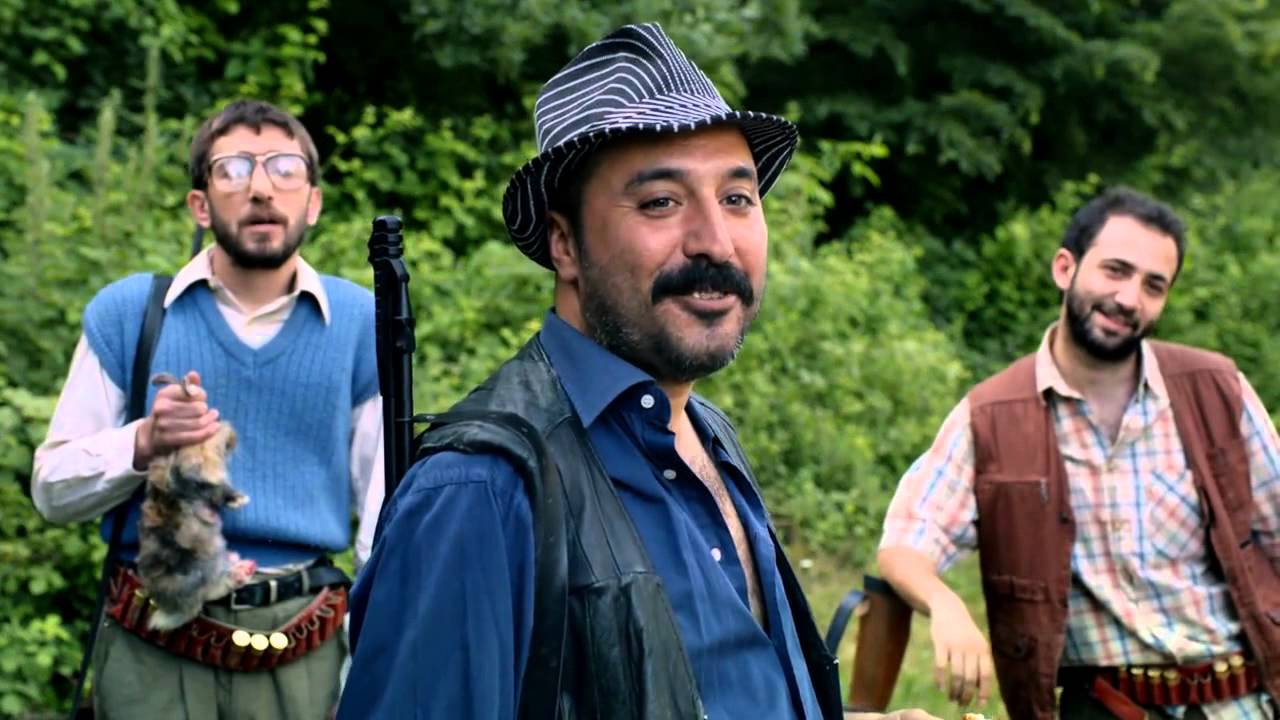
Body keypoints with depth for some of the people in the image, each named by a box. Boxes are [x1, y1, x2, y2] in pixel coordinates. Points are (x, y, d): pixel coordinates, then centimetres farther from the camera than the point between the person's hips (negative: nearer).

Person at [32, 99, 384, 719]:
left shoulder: (361, 325, 2)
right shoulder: (125, 313, 1)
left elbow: (385, 521, 4)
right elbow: (52, 488, 2)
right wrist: (143, 445, -17)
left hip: (305, 654, 1)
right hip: (153, 650, 0)